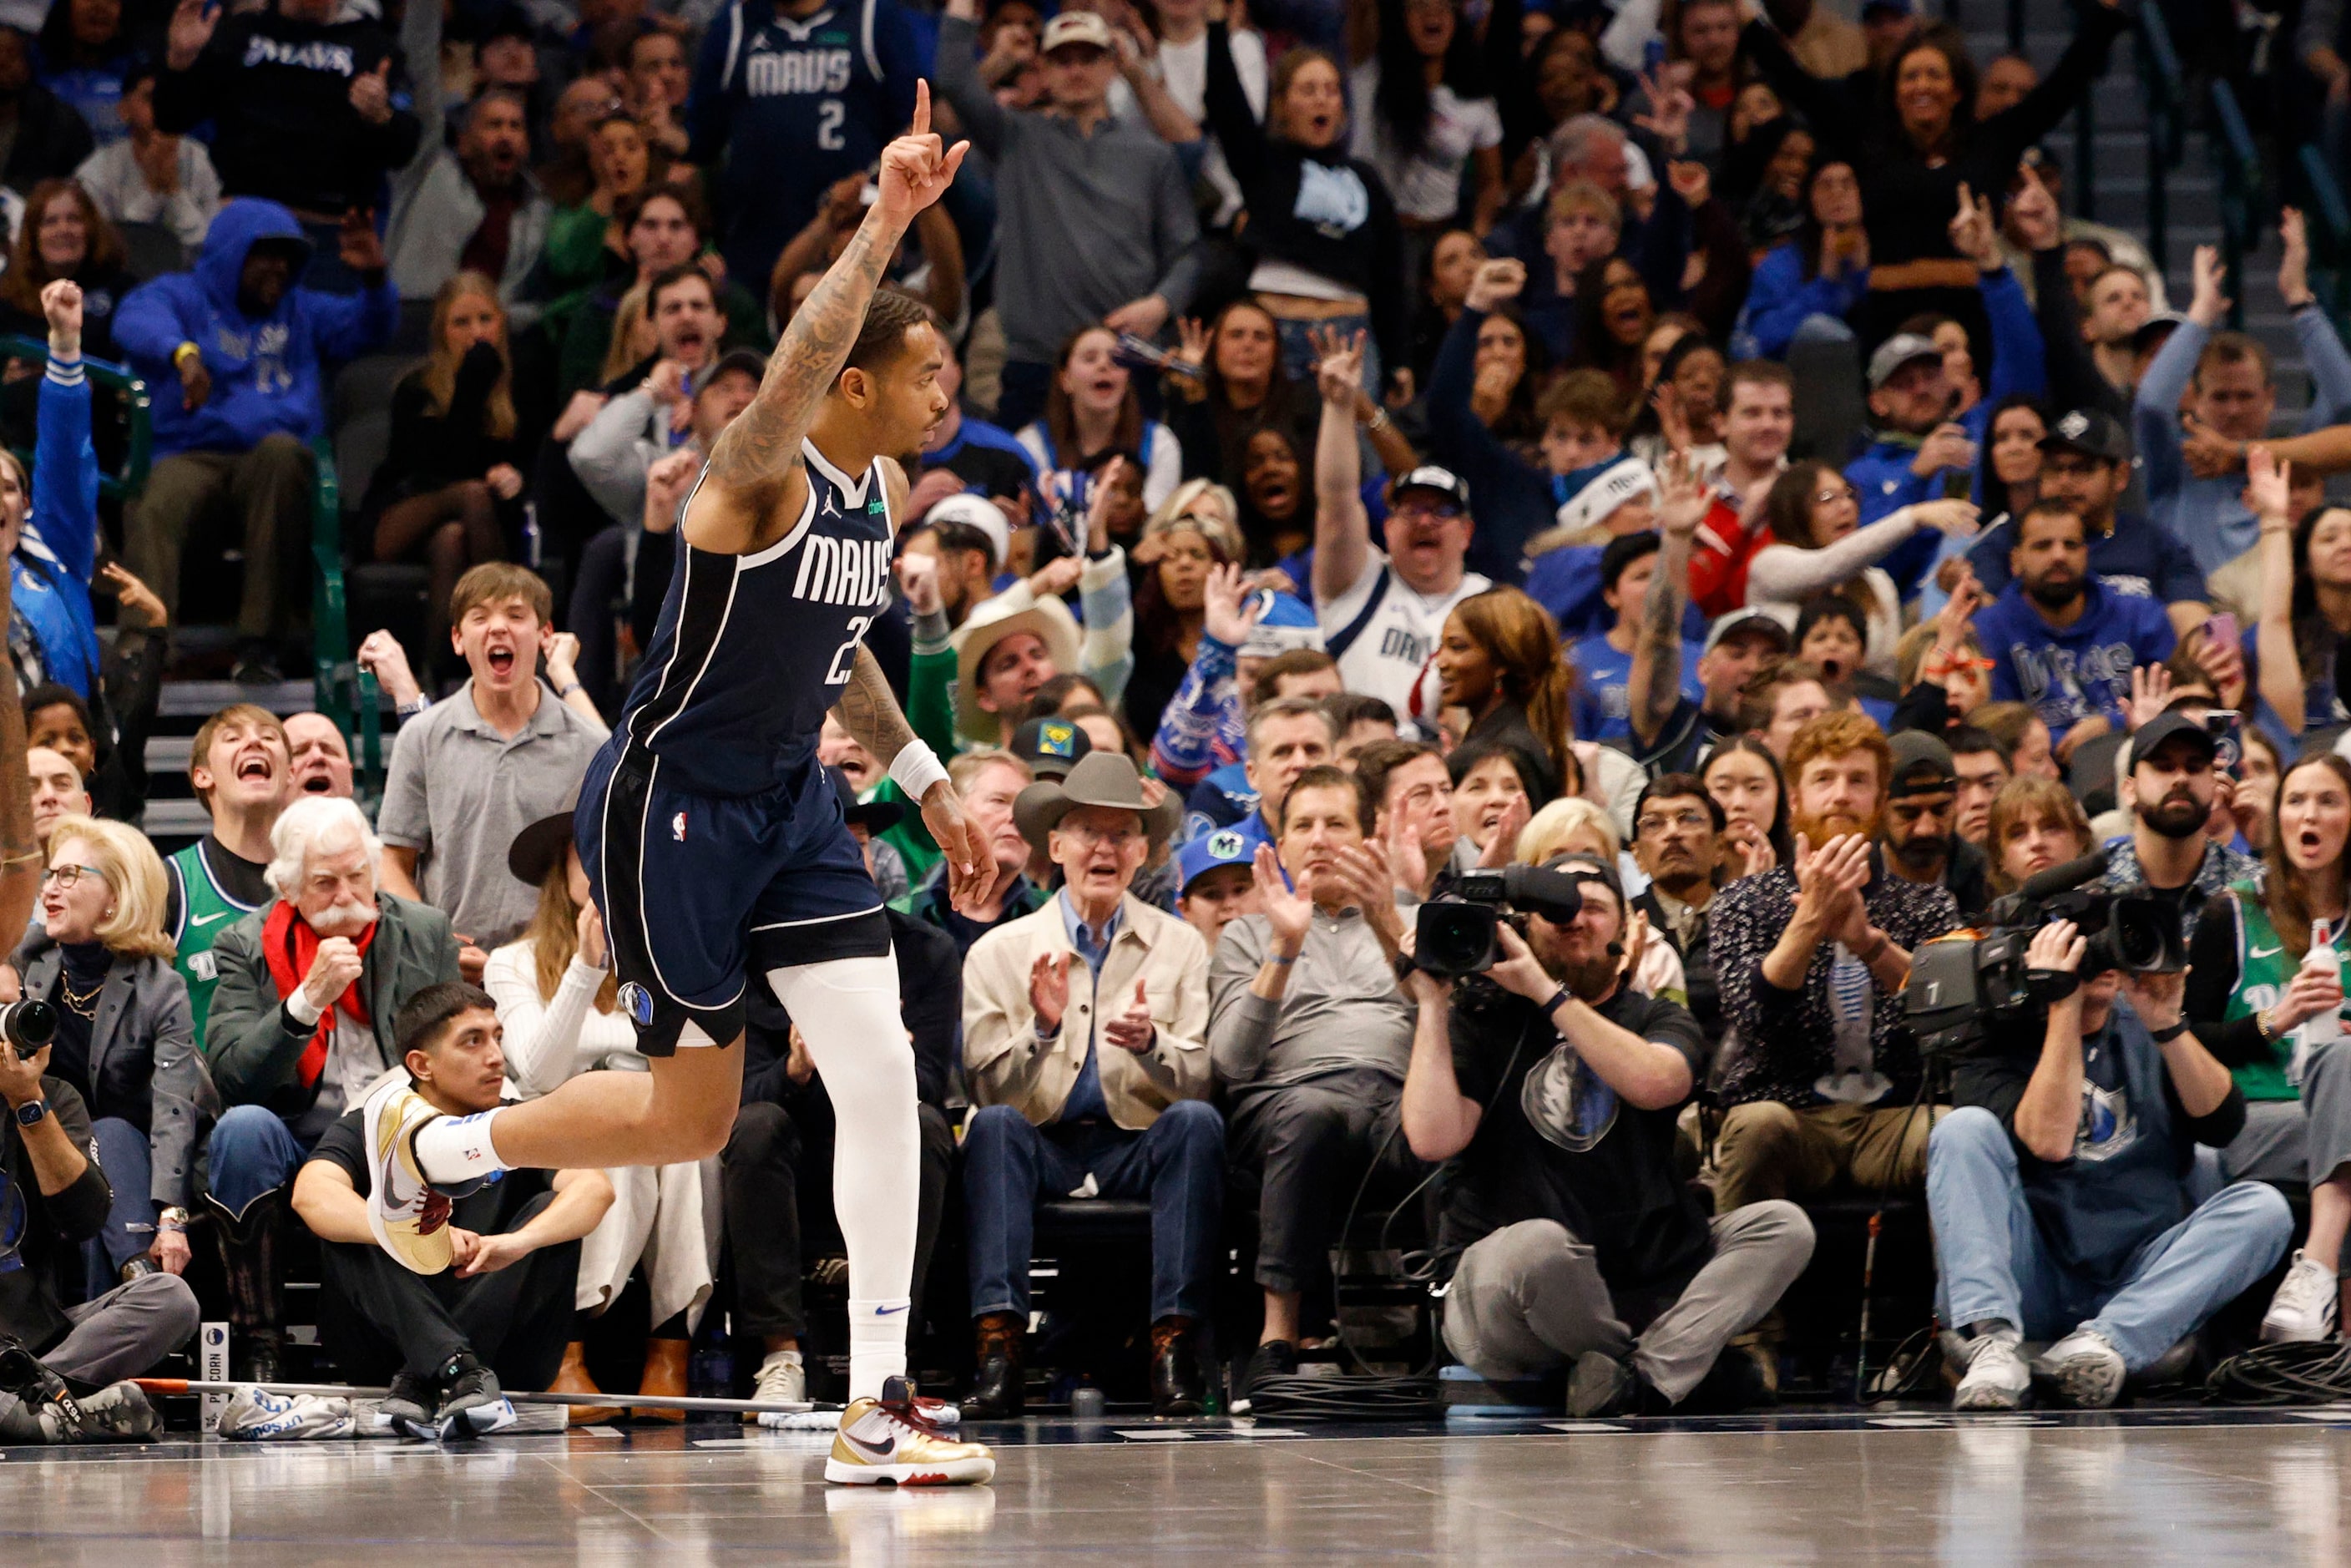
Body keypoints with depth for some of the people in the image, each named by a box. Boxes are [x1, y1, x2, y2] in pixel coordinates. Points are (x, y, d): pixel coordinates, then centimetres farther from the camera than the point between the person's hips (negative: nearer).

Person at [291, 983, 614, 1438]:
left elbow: (595, 1188, -14)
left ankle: (423, 1383, -30)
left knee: (552, 1209, -17)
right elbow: (312, 1195, -20)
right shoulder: (369, 1132, 3)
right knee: (345, 1224, -21)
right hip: (382, 1344, -1)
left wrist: (518, 1242, -34)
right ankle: (456, 1369, -42)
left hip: (501, 1344, 1)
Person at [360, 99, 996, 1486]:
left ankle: (879, 1409, 0)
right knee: (691, 1116, -1)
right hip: (669, 807, -8)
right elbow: (804, 355, -44)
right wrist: (886, 219, -53)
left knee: (884, 1077, -5)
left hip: (788, 800, 8)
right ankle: (426, 1142, 27)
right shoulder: (760, 477, -21)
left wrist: (929, 782, 19)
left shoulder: (884, 491, 5)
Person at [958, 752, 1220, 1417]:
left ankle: (1174, 1345, -35)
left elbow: (1198, 1080, 1)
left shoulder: (1179, 946, 10)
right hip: (1041, 1148, -1)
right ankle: (998, 1345, -41)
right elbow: (987, 1090, -1)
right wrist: (1041, 1029, -19)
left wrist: (1151, 1044, -21)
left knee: (1197, 1122, -31)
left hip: (1139, 1149, 1)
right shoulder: (999, 952, 7)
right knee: (995, 1127, -32)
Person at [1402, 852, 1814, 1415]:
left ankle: (1649, 1377, -29)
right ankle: (1691, 1368, -14)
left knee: (1782, 1224, -12)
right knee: (1536, 1244, -38)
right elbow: (1434, 1138, -9)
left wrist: (1546, 993, -13)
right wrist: (1433, 1005, -8)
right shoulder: (1484, 1018, 8)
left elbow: (1653, 1083, -13)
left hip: (1644, 1288, 4)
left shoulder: (1658, 1020, 14)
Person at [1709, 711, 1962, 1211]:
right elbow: (1751, 1012, -8)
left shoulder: (1926, 906, 16)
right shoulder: (1745, 902, 11)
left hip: (1894, 1117, 1)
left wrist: (1869, 942, -22)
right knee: (1759, 1124, -36)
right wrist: (1810, 920, -21)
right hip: (1792, 1112, -1)